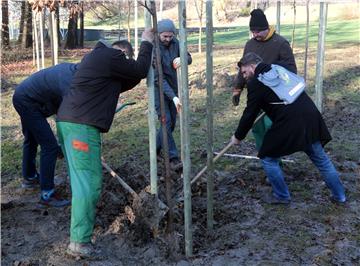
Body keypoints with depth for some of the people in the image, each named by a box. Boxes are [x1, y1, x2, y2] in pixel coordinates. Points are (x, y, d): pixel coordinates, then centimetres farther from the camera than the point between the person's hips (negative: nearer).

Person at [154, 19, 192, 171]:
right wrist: (173, 97, -33)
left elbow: (189, 58, 0)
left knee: (172, 123, 10)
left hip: (173, 88, 6)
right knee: (166, 122, -14)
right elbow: (158, 78, -25)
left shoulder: (175, 43, -3)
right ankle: (173, 158, -11)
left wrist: (182, 59, -27)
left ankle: (155, 150, 28)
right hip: (159, 89, -6)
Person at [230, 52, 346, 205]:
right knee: (321, 159, 19)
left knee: (268, 158, 11)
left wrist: (238, 136, 14)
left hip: (289, 124, -8)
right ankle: (339, 195, 30)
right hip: (310, 116, 8)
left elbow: (250, 114, 1)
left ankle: (282, 196, 21)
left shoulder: (256, 82, -1)